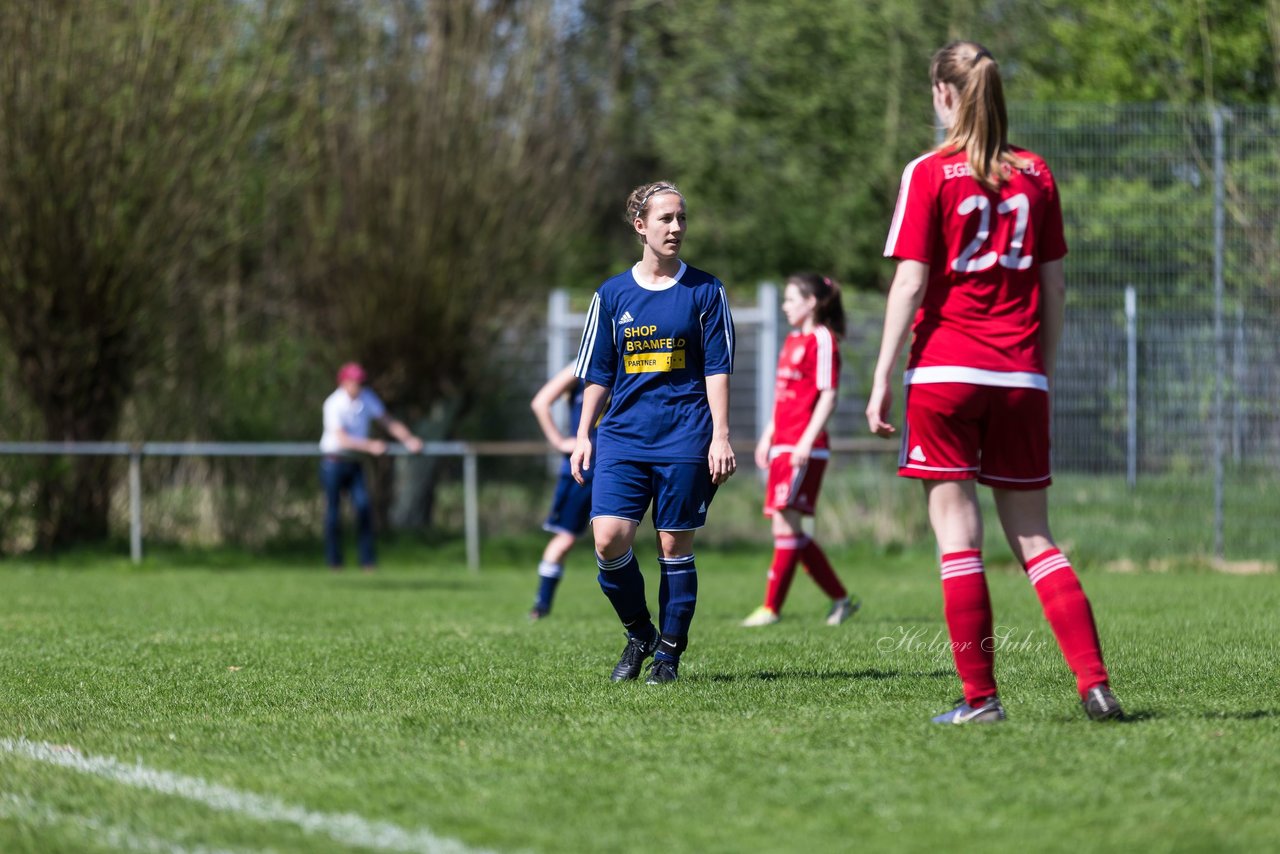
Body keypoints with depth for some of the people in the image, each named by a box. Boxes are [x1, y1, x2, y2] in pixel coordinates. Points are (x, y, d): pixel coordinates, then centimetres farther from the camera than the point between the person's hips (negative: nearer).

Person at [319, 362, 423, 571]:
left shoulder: (367, 397, 1)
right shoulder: (334, 404, -16)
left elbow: (387, 421, 2)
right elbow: (342, 439, -25)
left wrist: (408, 439, -14)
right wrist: (370, 446, -37)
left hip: (354, 462, 4)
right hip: (334, 461, -4)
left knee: (364, 506, -8)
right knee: (333, 511, -1)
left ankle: (367, 561, -6)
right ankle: (334, 561, 9)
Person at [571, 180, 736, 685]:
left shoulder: (706, 292, 4)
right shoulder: (612, 295, 9)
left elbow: (717, 371, 2)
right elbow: (596, 373, 13)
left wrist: (720, 436, -5)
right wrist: (582, 436, 8)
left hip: (684, 439, -2)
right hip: (622, 436, 2)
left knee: (675, 546, -1)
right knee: (609, 539, -11)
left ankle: (669, 652, 11)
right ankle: (638, 634, 10)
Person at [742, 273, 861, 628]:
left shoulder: (822, 340, -8)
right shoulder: (792, 340, 19)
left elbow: (828, 396, -14)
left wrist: (806, 441, -20)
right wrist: (768, 437, 21)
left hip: (804, 449, -10)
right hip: (782, 446, 10)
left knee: (786, 520, -11)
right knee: (787, 527, 7)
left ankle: (771, 608, -9)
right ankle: (841, 599, 15)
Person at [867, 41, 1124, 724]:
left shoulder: (930, 174, -4)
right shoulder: (1036, 174, 8)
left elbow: (910, 284, -8)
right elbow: (1054, 287, 11)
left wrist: (882, 380, -5)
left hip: (945, 371, -4)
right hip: (1019, 379, 4)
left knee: (957, 535, 0)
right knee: (1033, 538, 8)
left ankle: (980, 696, -2)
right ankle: (1094, 683, -4)